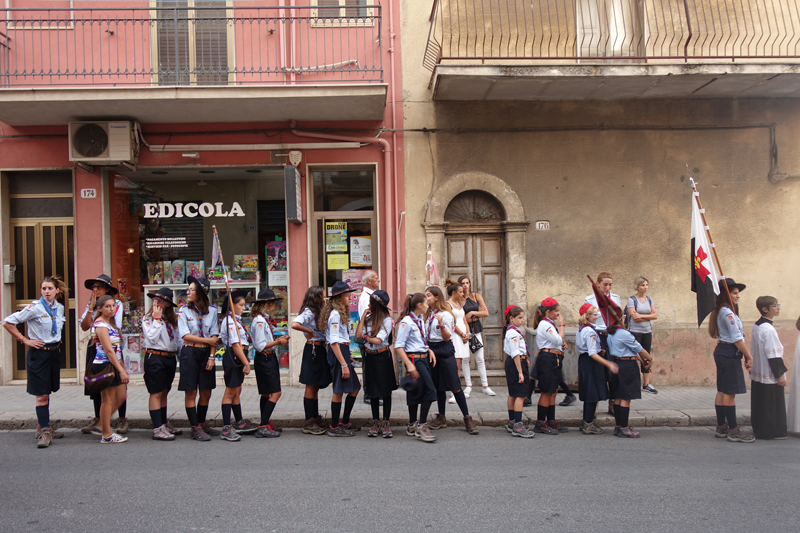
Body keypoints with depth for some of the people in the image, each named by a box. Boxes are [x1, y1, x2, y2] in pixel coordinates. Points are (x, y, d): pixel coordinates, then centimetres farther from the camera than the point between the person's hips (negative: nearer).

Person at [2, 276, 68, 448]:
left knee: (46, 393, 14)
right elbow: (7, 322, -13)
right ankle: (44, 432, -1)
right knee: (41, 395, -5)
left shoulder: (59, 308, 7)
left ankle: (43, 428, 23)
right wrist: (25, 340, -12)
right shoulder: (35, 307, -12)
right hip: (38, 353, -6)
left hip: (54, 352, 6)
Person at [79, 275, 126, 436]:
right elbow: (84, 327, -2)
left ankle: (122, 419, 5)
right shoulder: (90, 304, 10)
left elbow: (116, 328, -8)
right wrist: (91, 308, -7)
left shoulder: (117, 304, -1)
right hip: (95, 347, 4)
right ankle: (98, 419, 19)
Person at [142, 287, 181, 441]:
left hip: (170, 358, 6)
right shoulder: (147, 319, -2)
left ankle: (164, 424, 23)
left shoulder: (172, 319, 14)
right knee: (156, 394, -4)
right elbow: (152, 337, -16)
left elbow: (177, 340, 14)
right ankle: (157, 429, -4)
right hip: (155, 358, -6)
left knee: (164, 393, 14)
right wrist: (157, 319, -11)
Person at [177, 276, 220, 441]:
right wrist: (207, 340, -9)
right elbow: (185, 335, -7)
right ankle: (195, 428, 8)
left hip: (206, 353, 2)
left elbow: (214, 336, 2)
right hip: (190, 353, -2)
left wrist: (212, 356, -6)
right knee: (191, 392, 0)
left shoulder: (212, 310, 4)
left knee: (206, 392, 8)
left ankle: (202, 424, 24)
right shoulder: (184, 310, -1)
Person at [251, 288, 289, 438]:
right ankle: (263, 427, -7)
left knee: (266, 393, 15)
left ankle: (265, 425, 24)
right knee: (275, 392, -10)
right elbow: (260, 346, -22)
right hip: (264, 359, -10)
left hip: (269, 358, 10)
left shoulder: (264, 319, 11)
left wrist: (278, 339, 8)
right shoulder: (259, 321, -18)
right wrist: (278, 342, -17)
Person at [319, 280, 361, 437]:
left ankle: (345, 422, 23)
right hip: (338, 353, -10)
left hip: (343, 352, 10)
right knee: (339, 390, -3)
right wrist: (343, 364, -22)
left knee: (354, 387, 14)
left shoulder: (340, 313, 16)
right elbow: (334, 342, -20)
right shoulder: (335, 314, -14)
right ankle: (334, 428, 5)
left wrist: (347, 359, 14)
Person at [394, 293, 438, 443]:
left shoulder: (420, 320, 12)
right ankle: (421, 426, -3)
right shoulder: (406, 322, -15)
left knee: (415, 393, 13)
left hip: (423, 359, 9)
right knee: (430, 391, -12)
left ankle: (412, 426, 22)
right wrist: (409, 365, -25)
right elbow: (398, 346, -19)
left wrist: (429, 350, 7)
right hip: (414, 360, -9)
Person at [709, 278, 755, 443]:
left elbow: (738, 336, 16)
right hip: (729, 354, -10)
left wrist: (746, 354, 12)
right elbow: (736, 338, -17)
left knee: (722, 391, 12)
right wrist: (749, 356, -10)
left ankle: (721, 428, 18)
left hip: (723, 352, 10)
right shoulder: (727, 312, -15)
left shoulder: (724, 311, 17)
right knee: (730, 392, -6)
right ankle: (733, 431, -2)